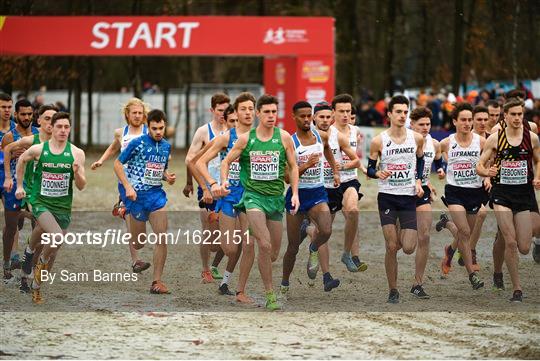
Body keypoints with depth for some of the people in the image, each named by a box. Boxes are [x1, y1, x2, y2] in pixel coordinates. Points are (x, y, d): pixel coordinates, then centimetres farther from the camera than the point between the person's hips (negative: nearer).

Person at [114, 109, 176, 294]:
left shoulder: (166, 146, 7)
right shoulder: (137, 143, -10)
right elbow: (118, 164, -6)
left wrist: (168, 176, -1)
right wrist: (128, 187, -15)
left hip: (157, 195, 4)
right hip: (137, 195, -4)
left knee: (162, 239, -8)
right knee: (138, 243, 4)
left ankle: (157, 281, -2)